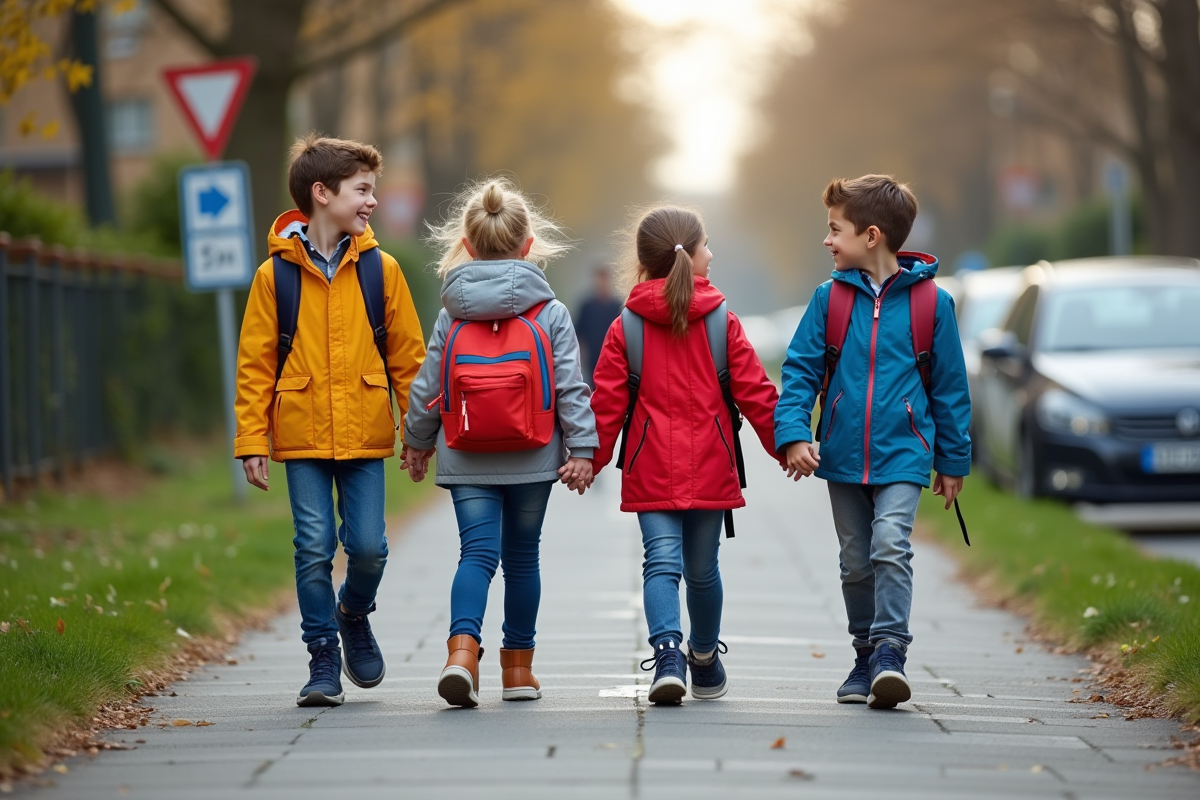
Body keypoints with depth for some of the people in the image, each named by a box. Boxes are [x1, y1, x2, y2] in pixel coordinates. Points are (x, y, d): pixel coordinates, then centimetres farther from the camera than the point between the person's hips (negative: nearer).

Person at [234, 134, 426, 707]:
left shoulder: (380, 268, 4)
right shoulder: (275, 274, -1)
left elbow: (408, 355, 7)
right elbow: (255, 364, 1)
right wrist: (252, 440, -4)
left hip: (364, 435, 1)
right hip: (302, 437, -1)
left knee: (368, 546, -4)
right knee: (314, 547, -3)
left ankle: (354, 615, 28)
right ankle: (323, 659, 11)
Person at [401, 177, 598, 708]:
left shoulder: (451, 314, 2)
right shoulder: (549, 312, -2)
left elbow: (427, 387, 6)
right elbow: (570, 387, -5)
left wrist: (417, 443, 19)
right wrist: (581, 450, -3)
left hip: (467, 461, 0)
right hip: (532, 460, 0)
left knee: (477, 552, -3)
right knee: (522, 555, 12)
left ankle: (463, 645, -28)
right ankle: (518, 668, 18)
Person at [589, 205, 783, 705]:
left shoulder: (626, 326, -1)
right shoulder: (722, 321, -1)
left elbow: (607, 401, -2)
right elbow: (755, 392, 0)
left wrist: (592, 458, 5)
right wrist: (785, 444, 9)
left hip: (651, 471, -1)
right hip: (710, 468, 1)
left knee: (661, 560, -4)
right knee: (702, 567, 14)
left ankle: (667, 653, -26)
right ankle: (705, 663, 31)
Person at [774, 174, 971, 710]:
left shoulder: (930, 302, -3)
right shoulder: (830, 298, 3)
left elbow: (950, 385, 4)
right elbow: (800, 370, 2)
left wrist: (953, 461, 6)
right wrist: (793, 433, -13)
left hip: (902, 451, -3)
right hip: (843, 455, 3)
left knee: (891, 546, -20)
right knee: (856, 563, 10)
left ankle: (890, 650, -18)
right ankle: (866, 659, 21)